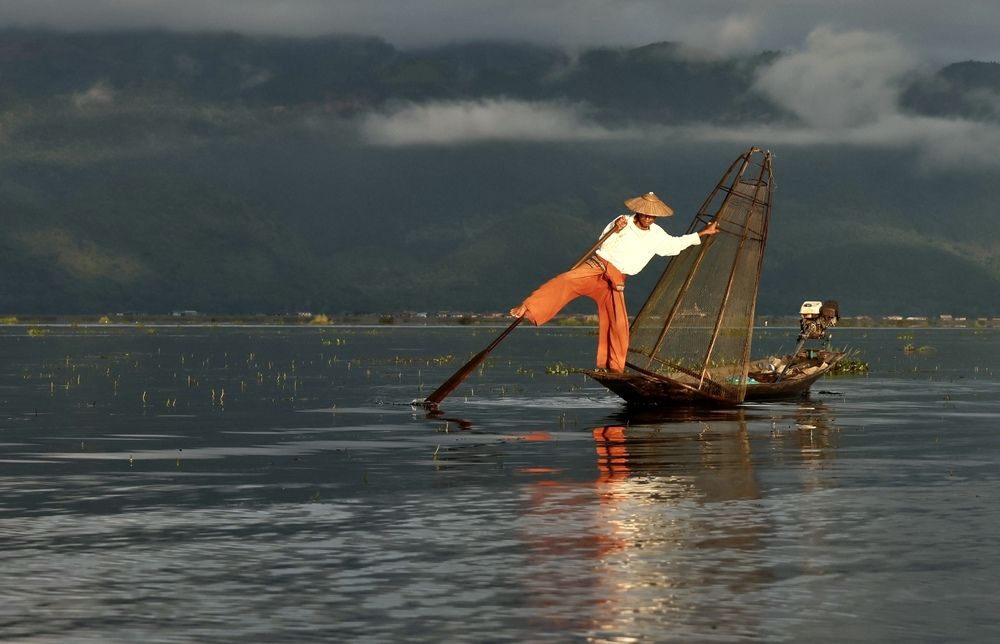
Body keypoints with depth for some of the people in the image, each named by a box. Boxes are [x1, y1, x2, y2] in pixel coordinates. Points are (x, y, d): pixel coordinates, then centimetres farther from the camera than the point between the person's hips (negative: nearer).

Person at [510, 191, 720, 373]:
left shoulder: (656, 235, 15)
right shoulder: (624, 223, 2)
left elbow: (675, 244, 30)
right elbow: (605, 246, -3)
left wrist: (703, 233, 30)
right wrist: (615, 231, -21)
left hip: (614, 281, 4)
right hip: (596, 267, -4)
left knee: (619, 324, -5)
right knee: (565, 281, -30)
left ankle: (614, 367, 8)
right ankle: (527, 309, -40)